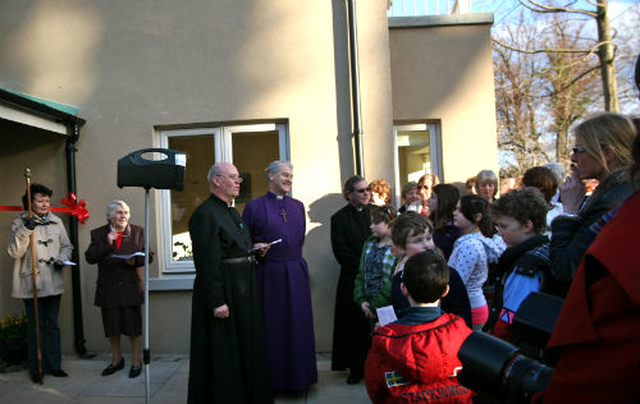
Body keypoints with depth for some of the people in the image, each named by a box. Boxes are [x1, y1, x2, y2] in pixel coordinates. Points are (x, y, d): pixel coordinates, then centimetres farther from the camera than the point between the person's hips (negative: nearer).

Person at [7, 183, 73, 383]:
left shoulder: (56, 222, 7)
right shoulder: (20, 223, -2)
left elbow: (66, 246, 15)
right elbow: (14, 252, -11)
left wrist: (62, 259, -4)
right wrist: (26, 229, -21)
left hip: (53, 282, 3)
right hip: (31, 283, -3)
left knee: (52, 325, 11)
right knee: (35, 326, 3)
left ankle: (54, 365, 21)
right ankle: (36, 369, 16)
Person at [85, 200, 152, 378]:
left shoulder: (138, 232, 3)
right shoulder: (98, 234, 5)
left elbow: (149, 256, 3)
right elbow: (89, 257, -3)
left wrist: (135, 260, -17)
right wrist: (106, 243, -16)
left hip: (131, 287, -1)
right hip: (108, 289, 2)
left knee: (134, 325, 2)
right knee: (112, 326, 11)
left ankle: (136, 361, 19)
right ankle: (117, 360, 32)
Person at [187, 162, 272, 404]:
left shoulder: (233, 212, 14)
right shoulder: (204, 214, -16)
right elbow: (207, 263, -22)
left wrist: (253, 249, 7)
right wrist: (217, 302, -24)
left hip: (243, 292, 10)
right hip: (223, 293, -10)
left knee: (247, 349, 20)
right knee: (224, 355, 3)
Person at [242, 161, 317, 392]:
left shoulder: (298, 206, 12)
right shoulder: (254, 206, -1)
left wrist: (292, 258, 13)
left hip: (296, 273, 4)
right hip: (268, 275, -4)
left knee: (297, 324, 9)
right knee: (271, 327, 3)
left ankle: (297, 377, 25)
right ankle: (271, 379, 18)